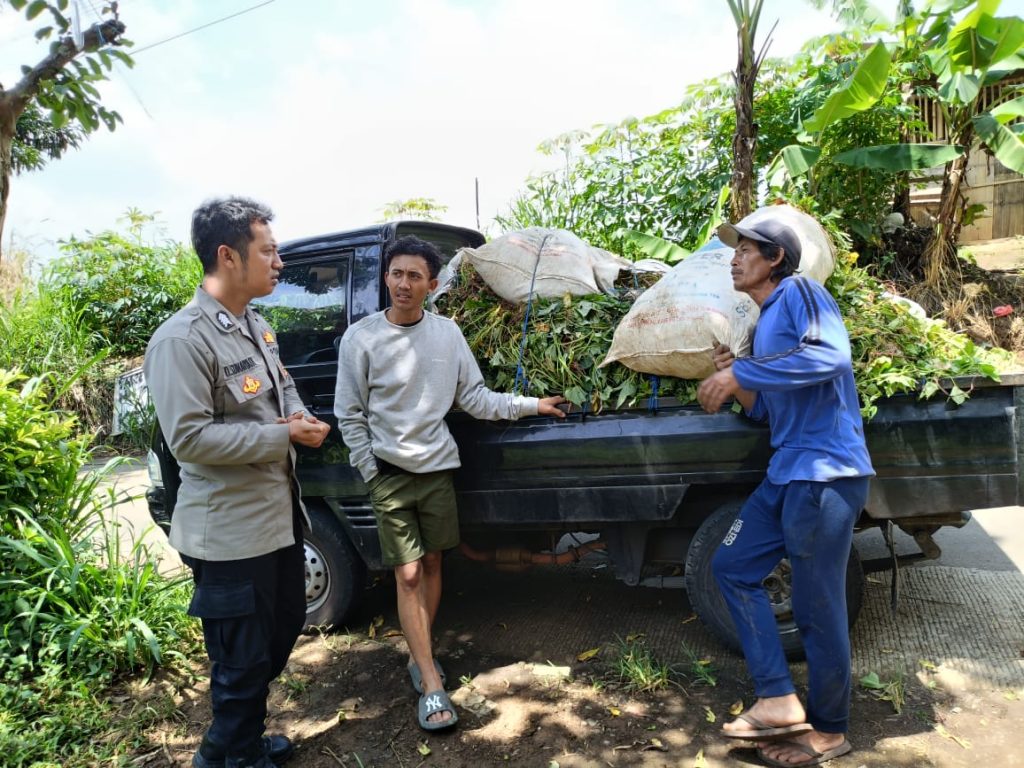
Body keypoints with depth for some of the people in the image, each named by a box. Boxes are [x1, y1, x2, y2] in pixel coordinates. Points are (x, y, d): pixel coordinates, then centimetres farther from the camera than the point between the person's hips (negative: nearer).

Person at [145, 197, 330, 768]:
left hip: (280, 514, 10)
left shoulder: (256, 326, 9)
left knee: (284, 627, 23)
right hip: (231, 532, -9)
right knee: (244, 658, 6)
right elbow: (189, 438, -25)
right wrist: (284, 434, -21)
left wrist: (299, 414, 1)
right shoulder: (182, 339, -19)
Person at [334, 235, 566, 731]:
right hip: (389, 472, -3)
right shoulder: (361, 338, -9)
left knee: (432, 564, 13)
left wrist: (531, 405, -3)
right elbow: (349, 415, -4)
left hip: (437, 467, 3)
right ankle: (431, 685, 8)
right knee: (408, 575, -1)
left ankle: (418, 655, 32)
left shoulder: (447, 333, 0)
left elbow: (474, 399, 2)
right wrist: (371, 472, -6)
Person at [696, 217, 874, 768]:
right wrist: (732, 379, 5)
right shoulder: (765, 325, 19)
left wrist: (739, 373, -22)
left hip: (826, 473, -10)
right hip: (787, 474, 10)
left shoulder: (799, 291, -7)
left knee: (817, 607, 1)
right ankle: (779, 702, 15)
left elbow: (831, 355, -27)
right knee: (732, 566, 10)